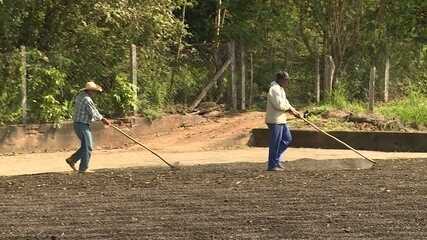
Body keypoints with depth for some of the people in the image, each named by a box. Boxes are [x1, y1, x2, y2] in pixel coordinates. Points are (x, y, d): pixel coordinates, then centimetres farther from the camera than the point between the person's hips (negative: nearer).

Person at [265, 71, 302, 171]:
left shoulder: (280, 89, 16)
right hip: (275, 121, -10)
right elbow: (279, 105, -24)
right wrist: (290, 108, -7)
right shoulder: (274, 89, -17)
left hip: (281, 120, 10)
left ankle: (275, 158, 20)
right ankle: (272, 165, 2)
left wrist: (294, 111, 9)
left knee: (287, 139, 14)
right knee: (275, 143, -5)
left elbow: (285, 103, 21)